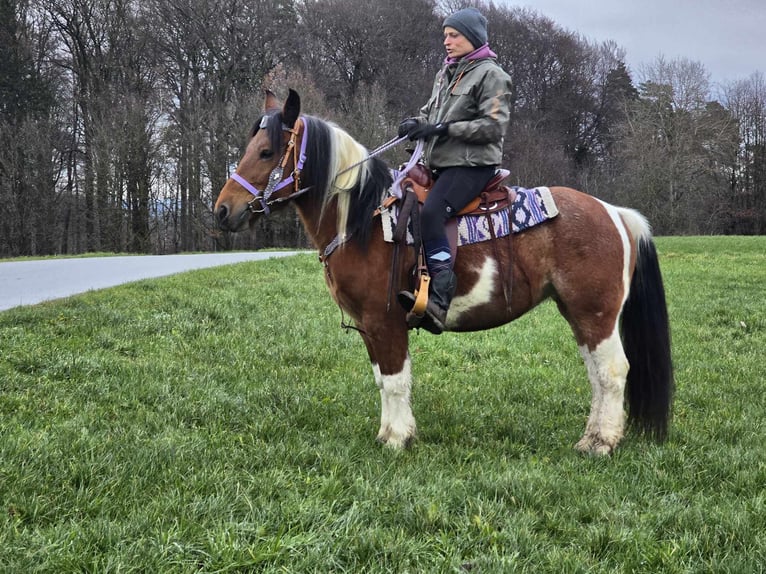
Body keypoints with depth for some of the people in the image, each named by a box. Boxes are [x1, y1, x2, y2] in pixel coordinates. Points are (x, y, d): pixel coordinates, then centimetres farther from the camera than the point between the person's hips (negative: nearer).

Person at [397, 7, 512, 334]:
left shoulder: (490, 75, -5)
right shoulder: (445, 74, 20)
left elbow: (494, 125, -14)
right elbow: (431, 111, 26)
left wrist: (445, 129, -18)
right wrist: (416, 123, 1)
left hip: (473, 164, -9)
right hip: (441, 163, 10)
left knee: (431, 212, -31)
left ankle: (440, 299, -37)